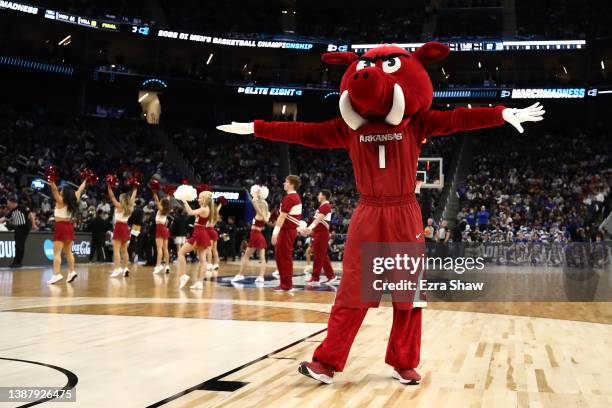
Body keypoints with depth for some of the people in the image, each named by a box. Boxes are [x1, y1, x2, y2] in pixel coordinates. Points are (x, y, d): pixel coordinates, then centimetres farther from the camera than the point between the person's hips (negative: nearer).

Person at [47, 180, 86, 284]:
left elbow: (54, 190, -20)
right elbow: (79, 191, 19)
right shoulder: (73, 201, 6)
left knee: (57, 253, -10)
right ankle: (71, 271, 12)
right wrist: (84, 181, 30)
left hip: (61, 227, -7)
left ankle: (57, 274, -19)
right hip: (69, 227, 7)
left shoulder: (60, 201, -9)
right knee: (68, 252, 15)